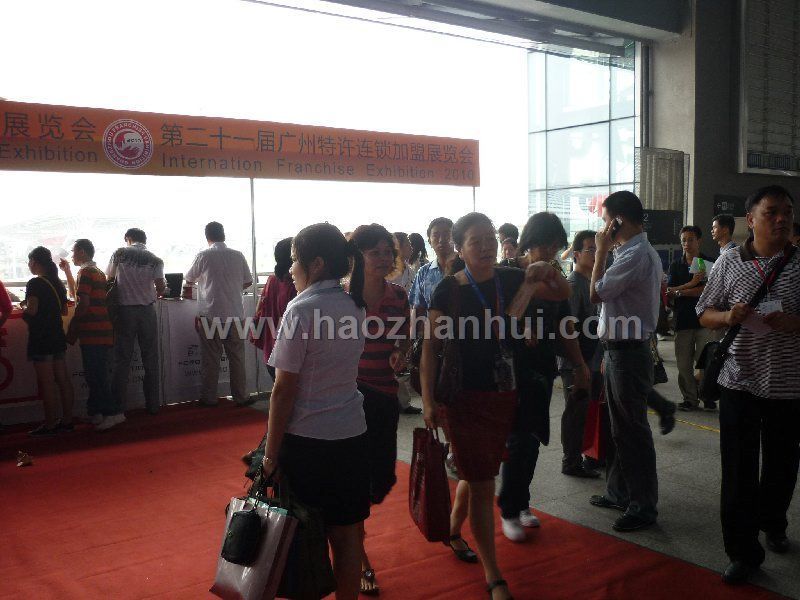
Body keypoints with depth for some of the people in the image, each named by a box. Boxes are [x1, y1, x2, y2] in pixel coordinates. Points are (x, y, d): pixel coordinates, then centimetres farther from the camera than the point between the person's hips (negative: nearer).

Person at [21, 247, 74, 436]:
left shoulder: (35, 284, -11)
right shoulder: (58, 283, 12)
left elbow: (32, 310, -20)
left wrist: (24, 307, 0)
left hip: (40, 339, -8)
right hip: (57, 336, 8)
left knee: (47, 382, -5)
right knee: (62, 379, 9)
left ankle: (50, 424, -1)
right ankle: (67, 420, 14)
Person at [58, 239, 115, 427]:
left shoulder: (85, 272, -9)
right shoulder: (98, 272, 20)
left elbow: (83, 303, -17)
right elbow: (75, 294, 31)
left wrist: (71, 328, -10)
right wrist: (67, 271, 29)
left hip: (92, 332, -9)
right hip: (104, 331, 9)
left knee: (95, 376, -6)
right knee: (98, 374, 13)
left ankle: (111, 412, -7)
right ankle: (96, 412, 19)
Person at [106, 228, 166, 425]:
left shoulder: (120, 253, 2)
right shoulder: (155, 260, 3)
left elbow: (109, 278, 13)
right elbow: (161, 288, -4)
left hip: (125, 311, -1)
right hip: (147, 310, 1)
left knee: (122, 360, -1)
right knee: (150, 360, 10)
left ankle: (118, 410, -6)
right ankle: (153, 405, 15)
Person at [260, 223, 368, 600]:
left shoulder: (301, 309, -15)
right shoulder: (355, 307, 5)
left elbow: (284, 390, -14)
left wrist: (270, 453, -8)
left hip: (307, 440, -6)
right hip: (352, 434, 6)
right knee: (346, 533, 14)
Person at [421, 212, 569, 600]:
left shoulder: (510, 280, 0)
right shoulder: (449, 290, -12)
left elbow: (562, 294, 9)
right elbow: (431, 346, -10)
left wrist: (550, 273, -13)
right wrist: (429, 401, -14)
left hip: (504, 395, 5)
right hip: (465, 398, -5)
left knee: (478, 475, 21)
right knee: (483, 486, 0)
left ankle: (453, 530, 47)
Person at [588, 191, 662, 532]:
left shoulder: (636, 255, -19)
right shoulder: (637, 251, 13)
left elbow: (596, 293, -17)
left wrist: (601, 251, -10)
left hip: (628, 352, -10)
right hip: (618, 350, 10)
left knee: (633, 430, -1)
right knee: (619, 427, 18)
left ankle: (644, 507, 11)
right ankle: (620, 492, 32)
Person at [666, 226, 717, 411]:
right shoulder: (675, 266, 14)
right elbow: (669, 291, 4)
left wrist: (679, 291, -5)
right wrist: (692, 284, -11)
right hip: (682, 319, 3)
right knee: (684, 363, 1)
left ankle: (708, 397, 7)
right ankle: (689, 398, 9)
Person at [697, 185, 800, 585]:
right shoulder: (729, 263, 2)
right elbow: (704, 315, 7)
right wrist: (728, 317, -14)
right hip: (739, 382, 0)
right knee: (738, 470, 2)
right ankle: (743, 551, 14)